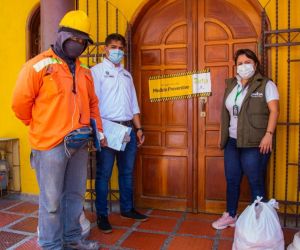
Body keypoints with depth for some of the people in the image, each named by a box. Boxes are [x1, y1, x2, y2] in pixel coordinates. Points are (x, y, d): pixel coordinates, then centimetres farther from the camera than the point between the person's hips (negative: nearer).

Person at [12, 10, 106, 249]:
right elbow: (20, 103, -7)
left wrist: (98, 129, 19)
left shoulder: (84, 72, 15)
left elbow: (92, 103, 25)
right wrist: (42, 127, 4)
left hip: (79, 144, 7)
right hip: (51, 144, -6)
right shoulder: (39, 65, -6)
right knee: (52, 200, 3)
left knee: (75, 194, 16)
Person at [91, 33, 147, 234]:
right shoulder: (97, 71, 0)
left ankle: (127, 208, 27)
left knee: (127, 171, 13)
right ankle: (102, 215, 13)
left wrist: (138, 128, 13)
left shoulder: (126, 74, 19)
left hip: (128, 128, 6)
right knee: (104, 173, 1)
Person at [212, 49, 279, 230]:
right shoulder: (231, 85, 15)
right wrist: (223, 136, 14)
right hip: (232, 141, 6)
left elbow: (274, 110, -10)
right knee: (232, 180, 12)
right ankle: (230, 215, 28)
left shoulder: (266, 84, -1)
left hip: (254, 143, -5)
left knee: (256, 183, 2)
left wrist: (269, 134, -20)